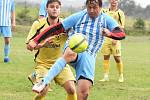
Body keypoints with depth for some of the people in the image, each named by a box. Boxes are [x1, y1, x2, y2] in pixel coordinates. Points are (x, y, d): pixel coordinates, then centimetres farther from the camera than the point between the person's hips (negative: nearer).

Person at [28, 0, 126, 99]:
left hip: (88, 57, 2)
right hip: (72, 49, -2)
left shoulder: (106, 20, 5)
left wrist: (110, 33, -34)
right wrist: (36, 40, -10)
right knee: (70, 54, -41)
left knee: (84, 91, -12)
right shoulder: (78, 17, 0)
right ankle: (44, 82, -49)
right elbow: (57, 28, -3)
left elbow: (122, 34, -10)